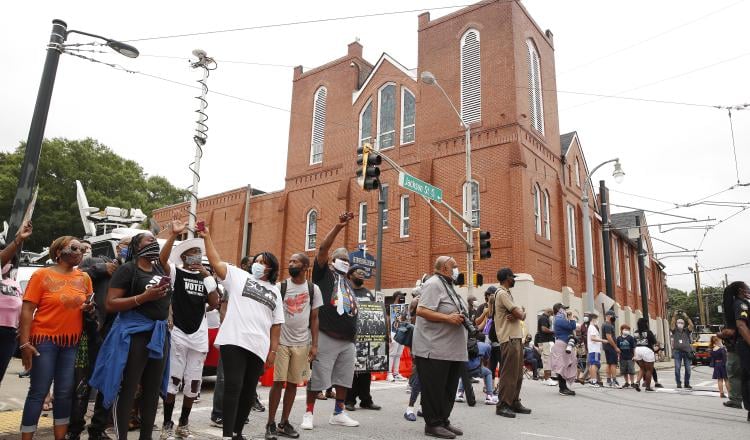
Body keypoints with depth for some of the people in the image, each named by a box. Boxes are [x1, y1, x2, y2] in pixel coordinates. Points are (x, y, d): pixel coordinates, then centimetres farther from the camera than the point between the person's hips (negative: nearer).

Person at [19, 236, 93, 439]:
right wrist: (24, 343, -15)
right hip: (45, 340, -4)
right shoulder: (42, 275, -6)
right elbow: (27, 310, -8)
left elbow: (89, 306, 18)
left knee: (65, 392, 8)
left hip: (72, 342, 4)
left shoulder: (84, 277, 7)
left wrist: (89, 307, -7)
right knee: (39, 392, -1)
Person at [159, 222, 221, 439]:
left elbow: (214, 303, 1)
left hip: (199, 336, 4)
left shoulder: (205, 277, 11)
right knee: (173, 380, 0)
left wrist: (208, 276, -4)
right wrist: (174, 235, -30)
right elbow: (162, 259, -22)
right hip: (177, 334, -4)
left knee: (193, 383, 10)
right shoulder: (175, 272, 0)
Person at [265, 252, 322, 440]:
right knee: (278, 382, -2)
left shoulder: (313, 289, 3)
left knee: (293, 383, 8)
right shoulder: (280, 287, 0)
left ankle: (284, 422, 20)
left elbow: (314, 319, 6)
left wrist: (314, 344, 1)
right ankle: (271, 424, 9)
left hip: (302, 344, 2)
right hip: (281, 342, -2)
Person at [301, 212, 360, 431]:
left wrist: (354, 332, 20)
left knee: (344, 377, 13)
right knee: (317, 377, -2)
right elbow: (322, 249, -13)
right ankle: (308, 414, 11)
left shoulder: (348, 282, 23)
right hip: (326, 337, -7)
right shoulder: (324, 273, 3)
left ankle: (338, 413, 26)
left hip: (348, 339, 7)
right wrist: (338, 227, -21)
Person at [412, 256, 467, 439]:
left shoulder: (448, 286, 19)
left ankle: (444, 421, 23)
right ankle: (433, 424, 7)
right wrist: (448, 318, -24)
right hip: (435, 349, -10)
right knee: (434, 389, -1)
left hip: (452, 349, 10)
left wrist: (461, 319, 9)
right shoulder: (433, 284, -12)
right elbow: (421, 311, -22)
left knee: (449, 389, 14)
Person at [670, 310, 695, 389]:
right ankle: (678, 383, -2)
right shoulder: (675, 331, 9)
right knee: (677, 368, -8)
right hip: (677, 351, -1)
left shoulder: (687, 331, 12)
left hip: (687, 351, 1)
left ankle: (687, 383, 14)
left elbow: (691, 325, -6)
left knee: (688, 368, 3)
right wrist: (674, 315, -16)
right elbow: (672, 324, -8)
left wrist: (686, 317, -12)